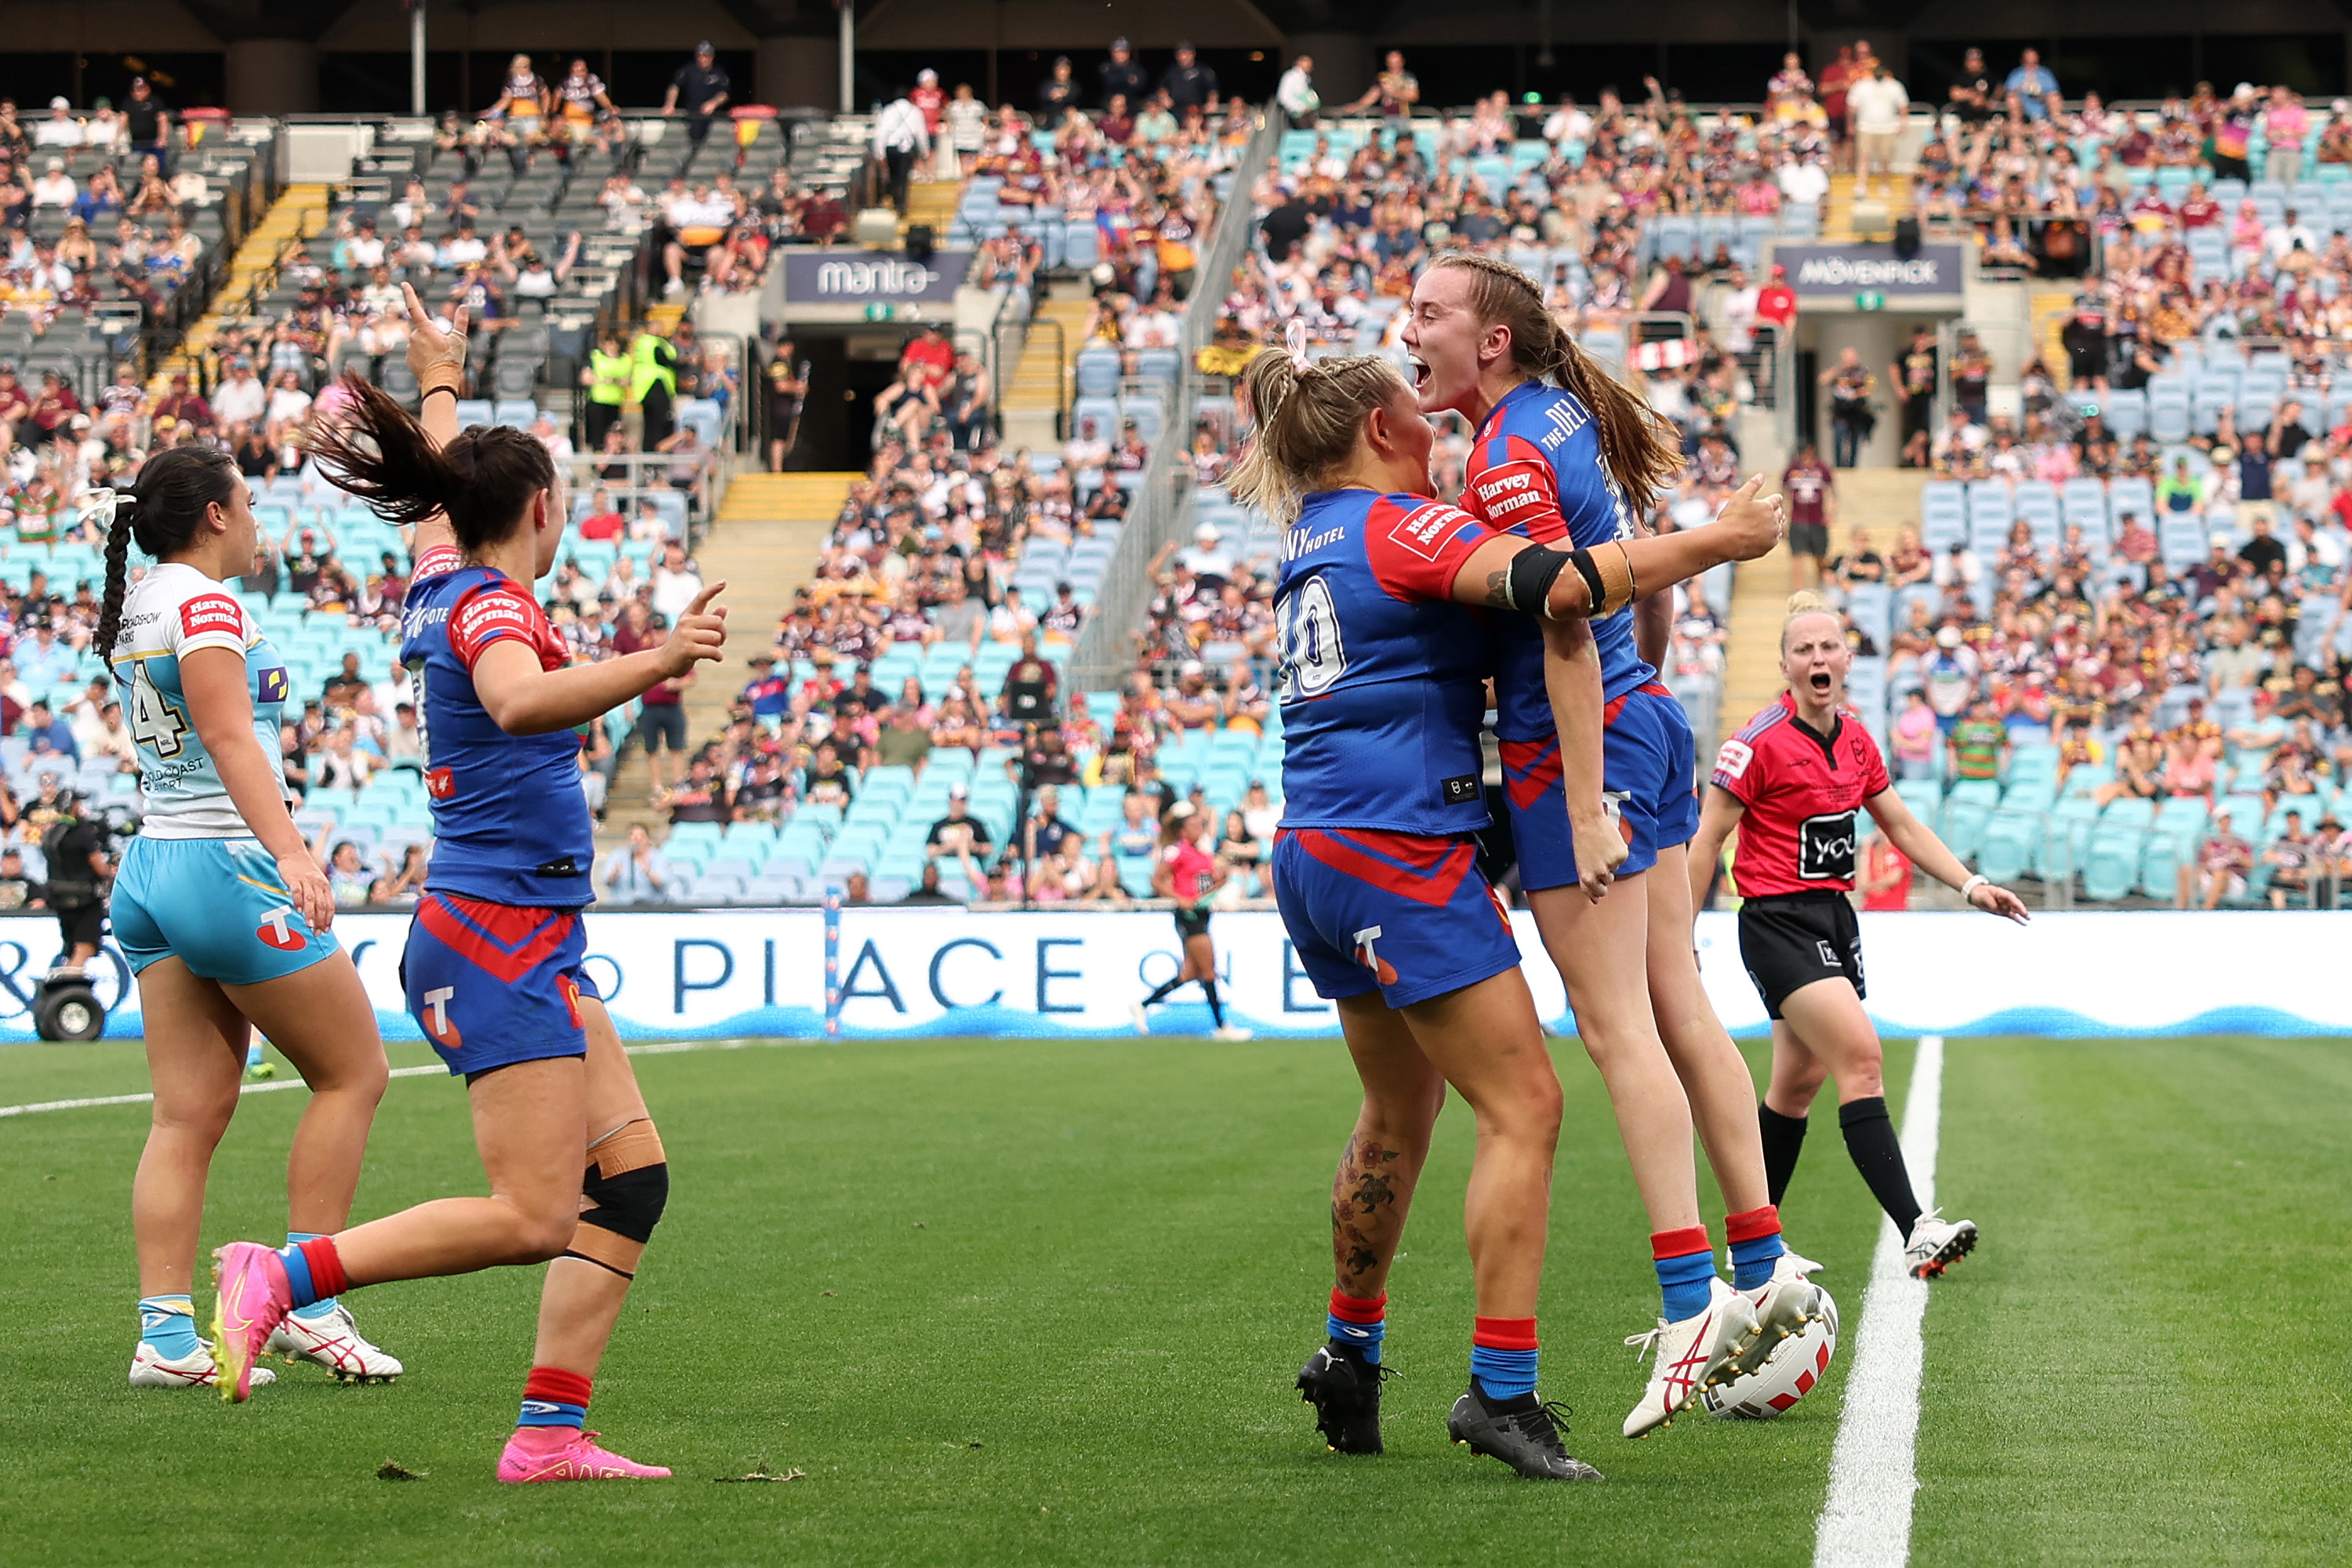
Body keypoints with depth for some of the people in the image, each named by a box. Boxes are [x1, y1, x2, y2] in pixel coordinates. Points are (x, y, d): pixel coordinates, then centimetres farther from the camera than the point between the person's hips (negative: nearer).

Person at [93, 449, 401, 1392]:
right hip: (226, 865, -9)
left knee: (189, 1116, 4)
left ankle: (165, 1338, -2)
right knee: (353, 1072, 3)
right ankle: (304, 1302, 1)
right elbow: (229, 734, -24)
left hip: (153, 865, 9)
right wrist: (289, 851, -34)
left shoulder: (138, 606, 15)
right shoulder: (204, 601, -12)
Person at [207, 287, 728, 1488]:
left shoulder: (447, 578, 12)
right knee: (531, 1216, -16)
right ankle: (280, 1276, -11)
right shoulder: (492, 606, -13)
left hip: (523, 947, 10)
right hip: (499, 936, -10)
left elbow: (438, 487, 35)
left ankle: (550, 1430, 0)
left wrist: (442, 380, 52)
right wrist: (655, 664, -49)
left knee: (632, 1176, 5)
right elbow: (520, 702, -38)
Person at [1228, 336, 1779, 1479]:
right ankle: (1501, 1389, -12)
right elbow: (1557, 583, -25)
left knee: (1399, 1110, 23)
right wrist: (1715, 542, -16)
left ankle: (1350, 1354, 31)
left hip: (1315, 858, 9)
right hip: (1401, 847, -9)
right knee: (1522, 1106, -8)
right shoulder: (1399, 526, -10)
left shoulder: (1309, 540, 17)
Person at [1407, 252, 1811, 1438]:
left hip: (1576, 750, -9)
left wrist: (1587, 808, -22)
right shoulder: (1576, 417, 10)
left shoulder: (1508, 461, -17)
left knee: (1616, 1026, -6)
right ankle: (1763, 1266, 14)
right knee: (1675, 1001, 11)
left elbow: (1569, 634, -22)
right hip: (1649, 721, 9)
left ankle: (1691, 1300, -7)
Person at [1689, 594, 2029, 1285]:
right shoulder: (1761, 742, -12)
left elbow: (1902, 826, 18)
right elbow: (1707, 839, -9)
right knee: (1860, 1054, -20)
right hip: (1778, 922, -8)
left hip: (1834, 917, 8)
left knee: (1799, 1082, 11)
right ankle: (1915, 1233, -27)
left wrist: (1971, 885, 7)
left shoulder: (1855, 741, 9)